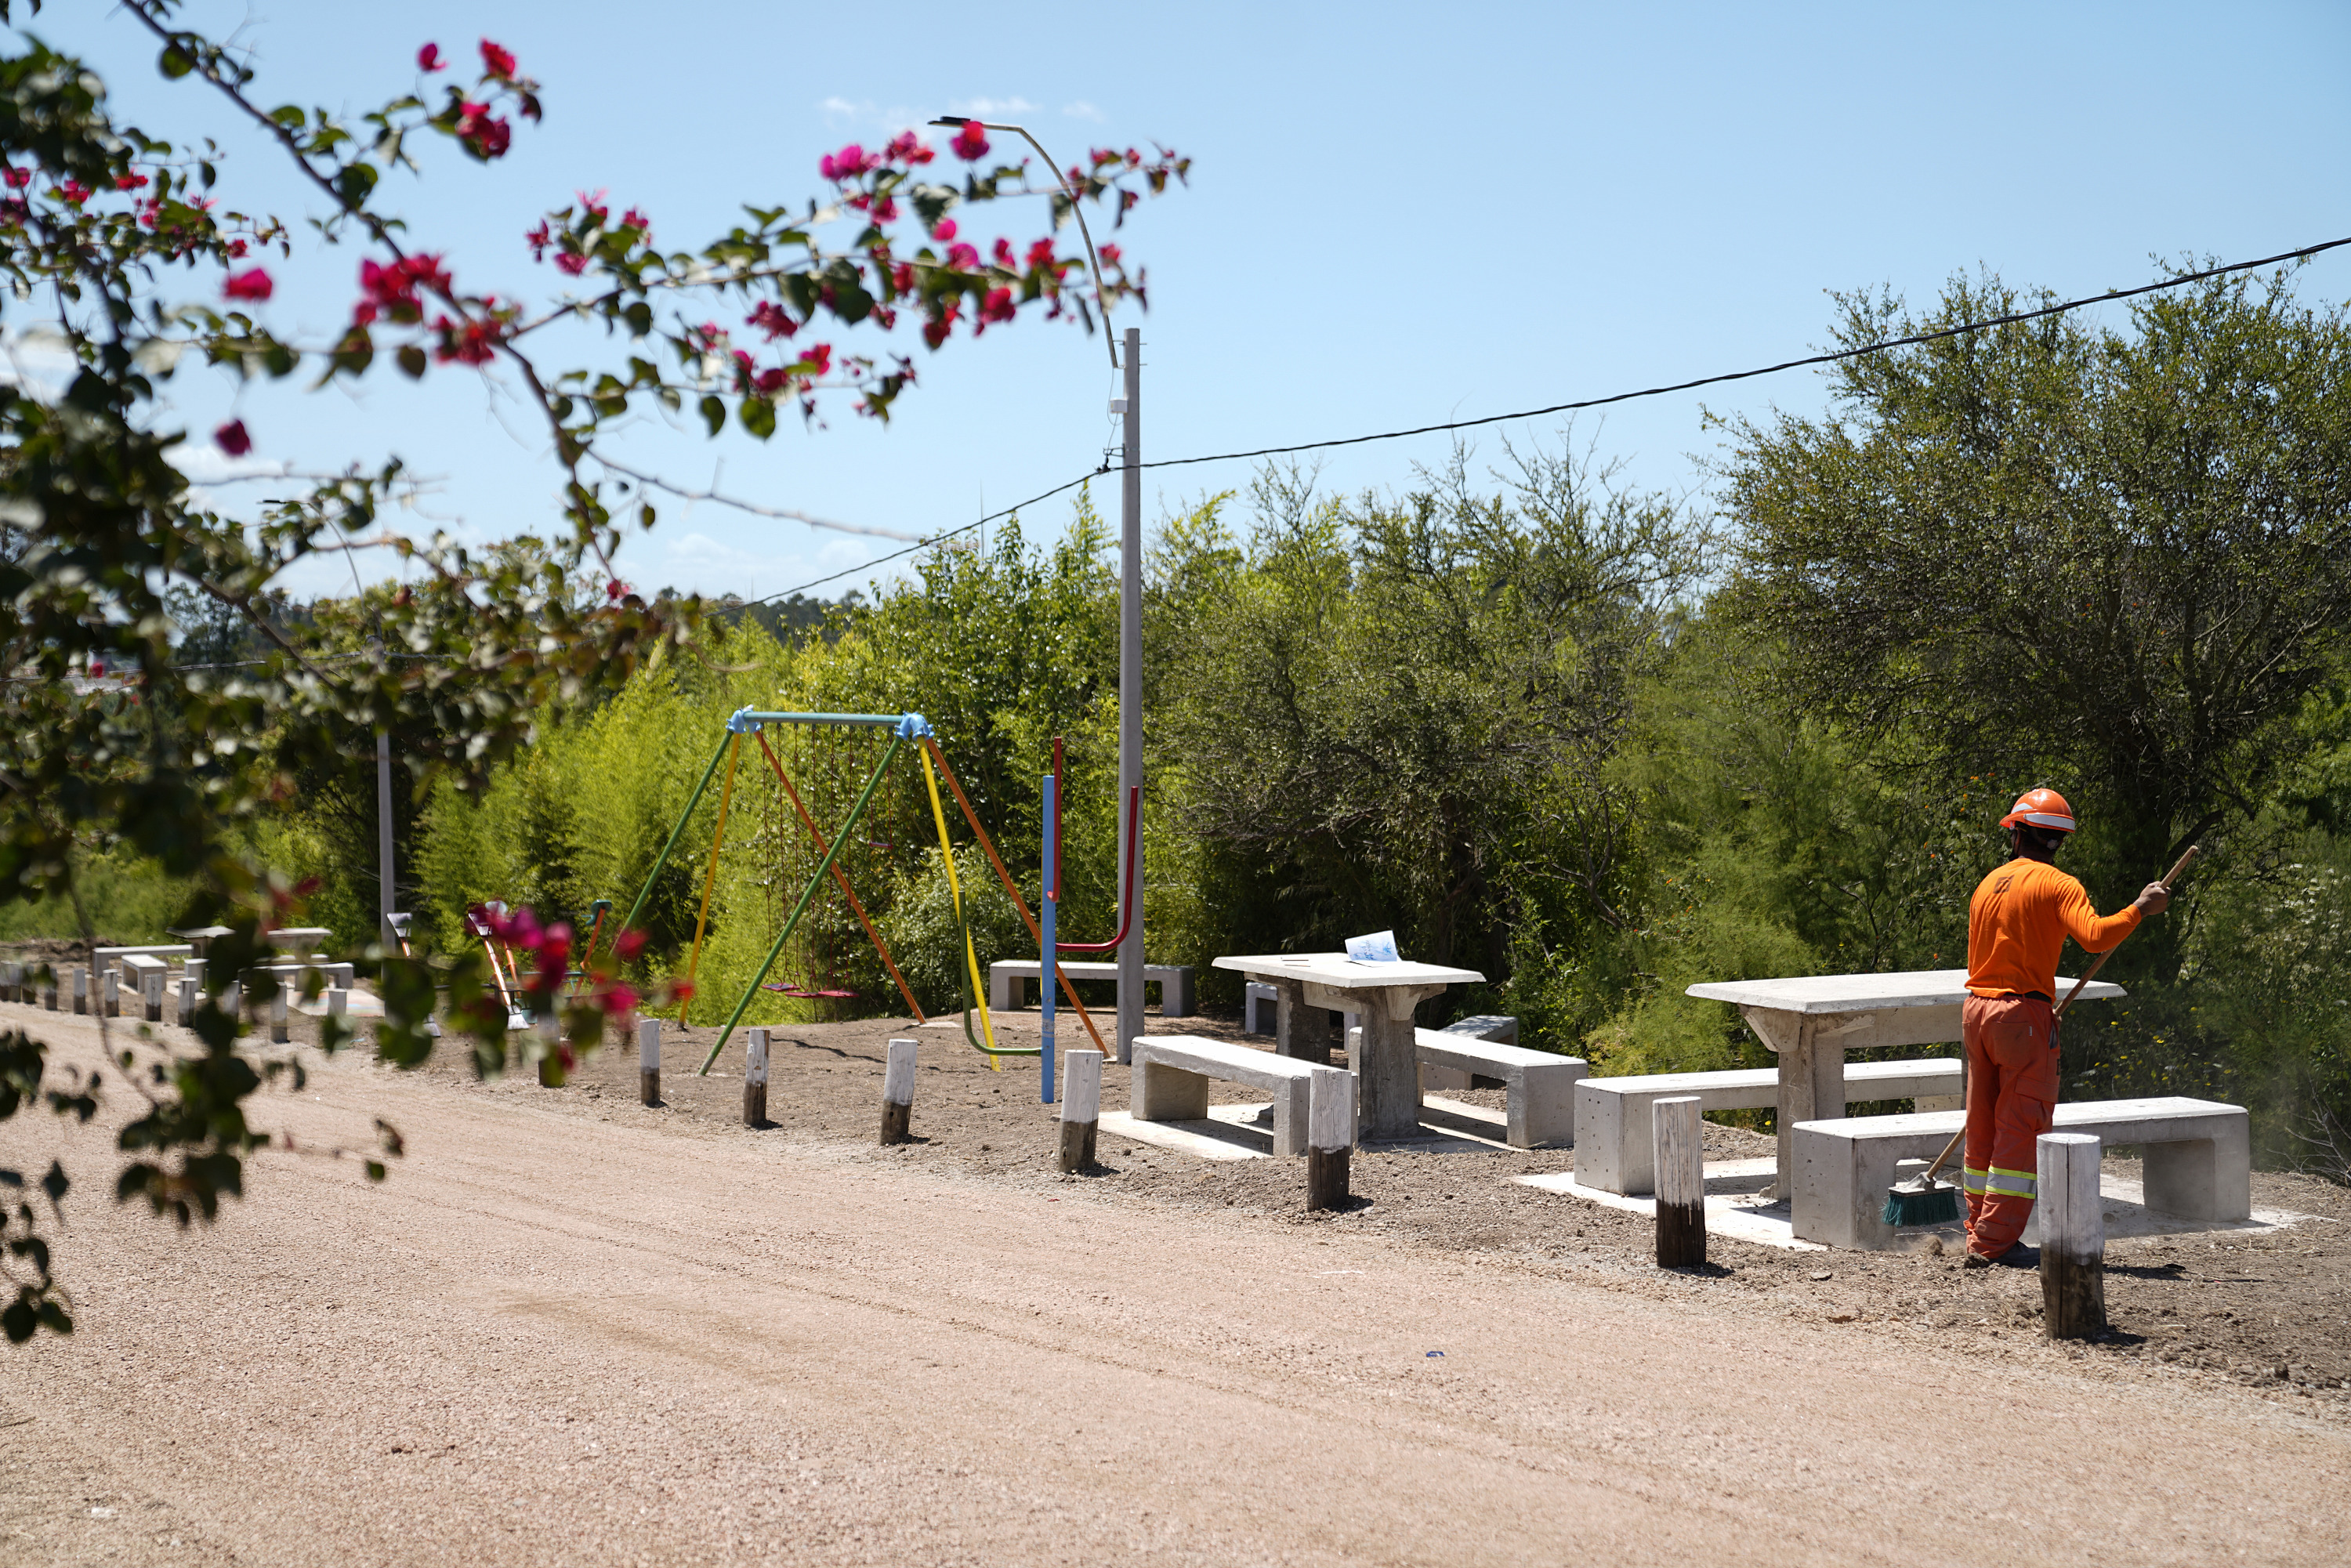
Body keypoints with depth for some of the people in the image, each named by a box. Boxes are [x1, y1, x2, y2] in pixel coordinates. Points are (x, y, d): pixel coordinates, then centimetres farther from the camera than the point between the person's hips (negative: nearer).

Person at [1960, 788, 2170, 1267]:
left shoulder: (1987, 885, 13)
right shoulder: (2058, 885, -6)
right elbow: (2094, 936, -23)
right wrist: (2139, 909, -10)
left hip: (1976, 1010, 7)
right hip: (2024, 1012, -7)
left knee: (1984, 1128, 13)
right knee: (2022, 1132, -3)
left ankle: (1980, 1234, 17)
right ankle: (1995, 1241, -7)